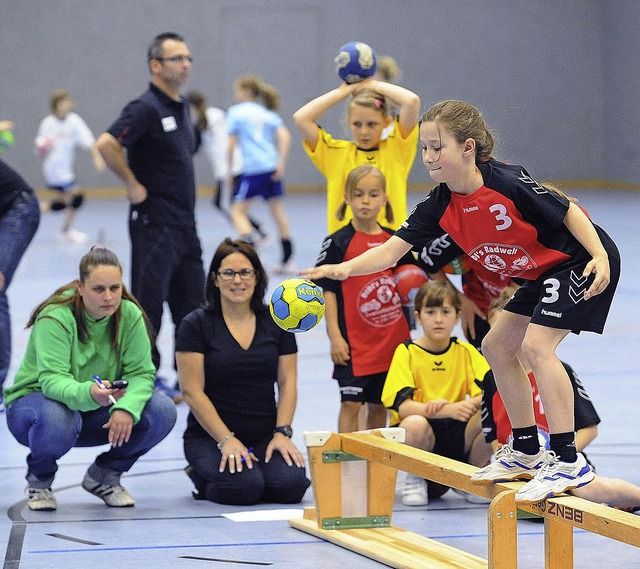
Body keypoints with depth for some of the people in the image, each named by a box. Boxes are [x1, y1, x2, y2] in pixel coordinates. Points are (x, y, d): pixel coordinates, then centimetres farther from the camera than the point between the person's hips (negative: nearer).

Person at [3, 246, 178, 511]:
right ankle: (39, 480, -5)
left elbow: (141, 372, -12)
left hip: (97, 412, 5)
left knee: (163, 411, -19)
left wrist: (126, 407, -34)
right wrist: (88, 393, -56)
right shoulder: (55, 318, -24)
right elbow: (53, 380, -34)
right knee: (56, 420, -42)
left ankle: (104, 475, 6)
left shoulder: (129, 315, -9)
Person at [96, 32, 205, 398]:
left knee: (193, 305, 10)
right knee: (149, 299, -2)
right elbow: (106, 144, -27)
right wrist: (133, 185, -19)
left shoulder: (183, 108, 13)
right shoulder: (146, 108, -14)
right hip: (155, 223, -9)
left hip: (185, 223, 9)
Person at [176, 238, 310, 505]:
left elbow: (287, 383, 6)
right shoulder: (196, 325, -4)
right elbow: (192, 391, -8)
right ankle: (203, 479, 4)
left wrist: (282, 433, -8)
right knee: (245, 485, -30)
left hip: (265, 436, 3)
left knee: (292, 484, -25)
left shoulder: (277, 323, 8)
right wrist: (226, 440, -17)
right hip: (210, 437, -3)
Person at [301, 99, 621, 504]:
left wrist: (599, 258, -26)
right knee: (497, 346, 12)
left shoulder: (507, 182, -26)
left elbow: (569, 211, -17)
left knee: (536, 343, -22)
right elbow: (393, 249, -11)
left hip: (581, 260, -9)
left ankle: (569, 462, -21)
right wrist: (345, 269, -27)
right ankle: (527, 453, 23)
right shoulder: (440, 207, -7)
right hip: (542, 274, 9)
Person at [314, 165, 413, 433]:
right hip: (354, 342, -4)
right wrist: (335, 337, -11)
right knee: (351, 403, -5)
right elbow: (328, 292, -5)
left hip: (392, 339, 4)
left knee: (379, 405, 10)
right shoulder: (338, 243, -4)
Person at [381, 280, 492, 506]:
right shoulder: (407, 352, -4)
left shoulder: (465, 352, 5)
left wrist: (466, 406, -29)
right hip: (422, 437, -3)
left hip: (459, 435, 3)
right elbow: (403, 406, -17)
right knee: (415, 423, -36)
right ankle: (415, 480, -5)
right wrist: (448, 410, -33)